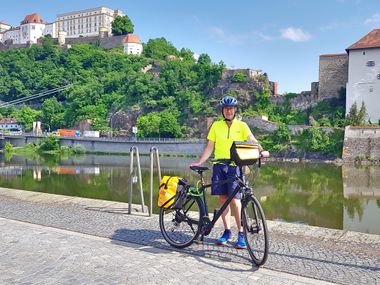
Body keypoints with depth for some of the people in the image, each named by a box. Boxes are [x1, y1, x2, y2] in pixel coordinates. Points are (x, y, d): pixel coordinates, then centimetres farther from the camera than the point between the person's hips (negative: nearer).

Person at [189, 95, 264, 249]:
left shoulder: (242, 125, 4)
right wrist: (199, 162, 2)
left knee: (235, 199, -8)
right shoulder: (216, 125, 9)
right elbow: (209, 147, 11)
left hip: (235, 166, -2)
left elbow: (252, 140, -10)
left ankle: (241, 234, 4)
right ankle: (227, 232, 18)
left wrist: (261, 150, -29)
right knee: (223, 198, 6)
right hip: (219, 165, 2)